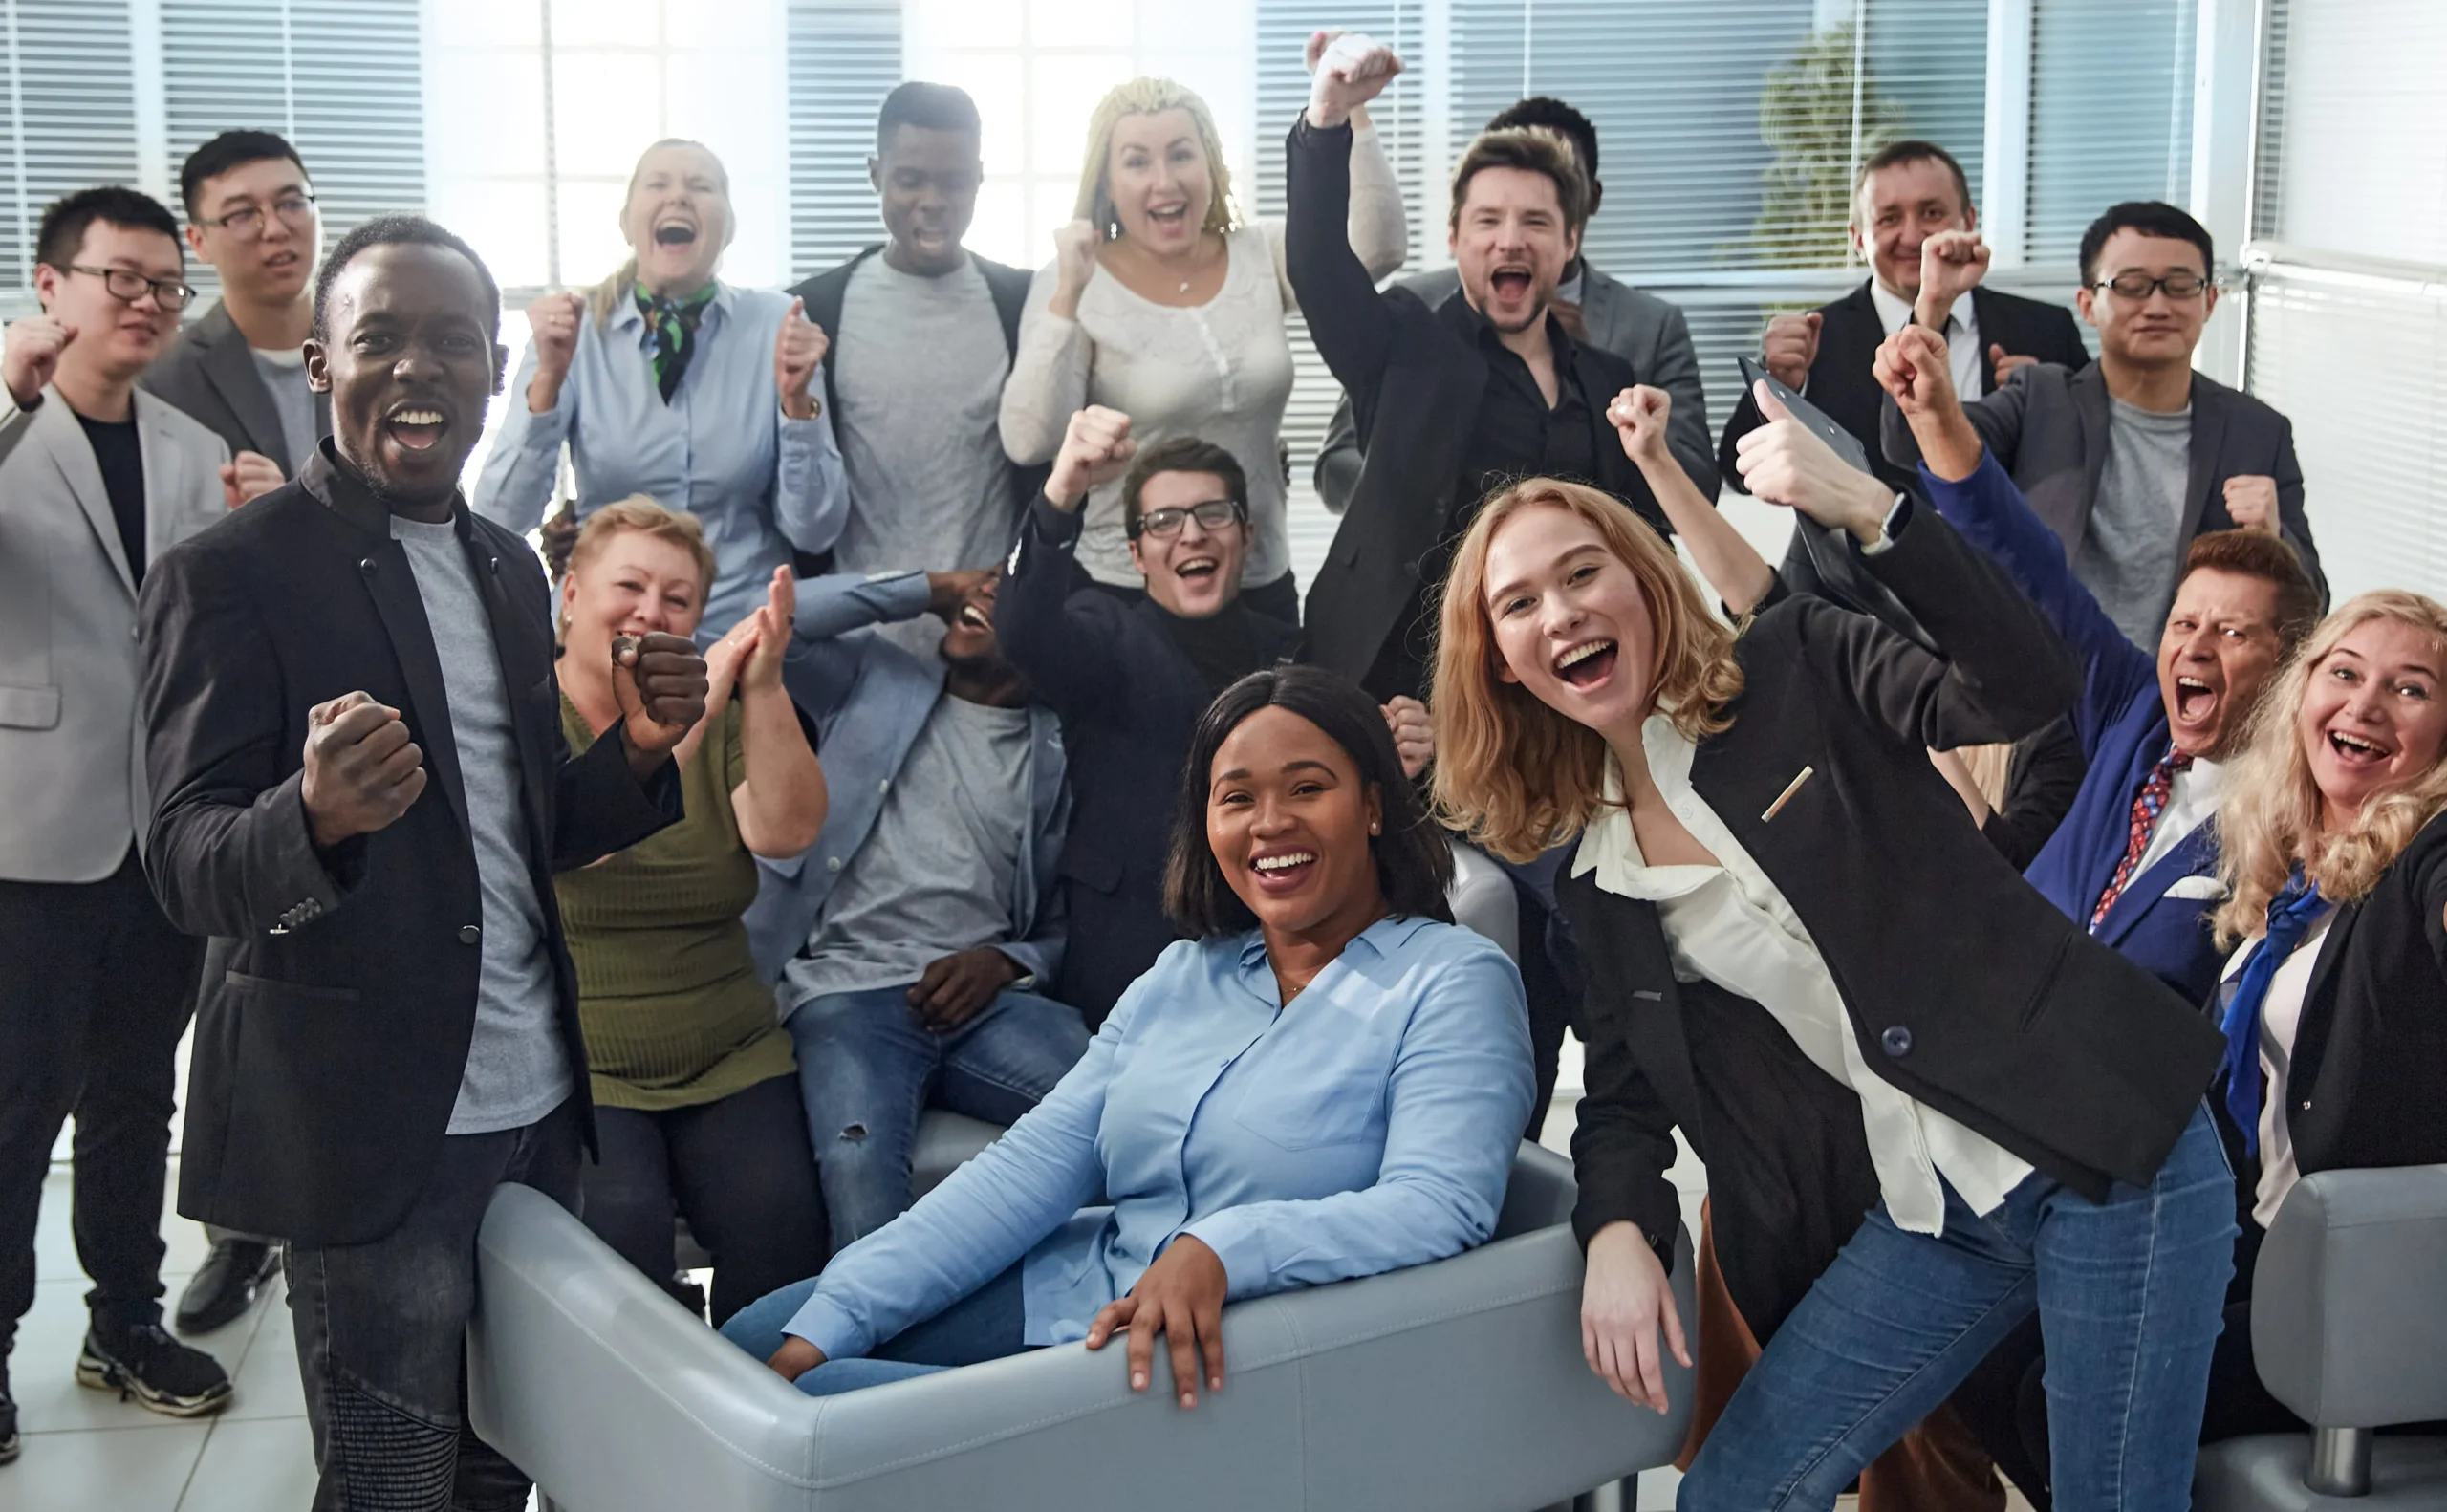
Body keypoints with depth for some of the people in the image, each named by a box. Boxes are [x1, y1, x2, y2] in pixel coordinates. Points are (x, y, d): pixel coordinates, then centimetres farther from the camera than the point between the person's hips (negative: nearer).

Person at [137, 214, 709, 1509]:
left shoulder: (508, 568, 12)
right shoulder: (230, 576, -9)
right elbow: (187, 872, -13)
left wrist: (637, 748, -4)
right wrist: (316, 813, -34)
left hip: (536, 1106, 6)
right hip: (372, 1120, -6)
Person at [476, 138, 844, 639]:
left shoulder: (777, 324, -2)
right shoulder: (574, 326, -2)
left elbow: (814, 531, -3)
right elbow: (503, 520, -9)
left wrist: (795, 400, -16)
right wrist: (548, 380, -19)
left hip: (746, 633, 0)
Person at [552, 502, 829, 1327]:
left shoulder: (724, 720, 13)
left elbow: (786, 830, -5)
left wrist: (765, 688, -16)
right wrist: (690, 712, -24)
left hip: (727, 1062, 4)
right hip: (571, 1067, -3)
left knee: (781, 1221, -21)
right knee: (623, 1225, -28)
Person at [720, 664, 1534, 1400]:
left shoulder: (1453, 982, -5)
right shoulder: (1183, 975, 15)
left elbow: (1439, 1204, -20)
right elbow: (1037, 1160, 7)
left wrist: (1219, 1250, -35)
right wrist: (830, 1322, -4)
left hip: (1227, 1365, -7)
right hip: (1078, 1295, 7)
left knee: (829, 1404, -17)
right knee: (751, 1340, 0)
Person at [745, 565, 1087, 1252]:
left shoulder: (1056, 753, 18)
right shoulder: (873, 676, 18)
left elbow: (1061, 929, 18)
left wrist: (1005, 962, -6)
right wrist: (929, 587, 7)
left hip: (980, 996, 2)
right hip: (848, 989, -1)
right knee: (858, 1167, -35)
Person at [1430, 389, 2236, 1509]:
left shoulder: (1800, 669, -3)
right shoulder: (1596, 895, 10)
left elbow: (2028, 688, -17)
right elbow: (1622, 1094, 12)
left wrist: (1866, 510, -28)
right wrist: (1618, 1230, -8)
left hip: (2103, 1146, -5)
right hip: (1927, 1212, 5)